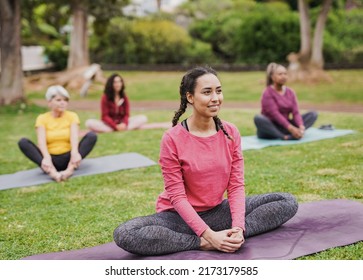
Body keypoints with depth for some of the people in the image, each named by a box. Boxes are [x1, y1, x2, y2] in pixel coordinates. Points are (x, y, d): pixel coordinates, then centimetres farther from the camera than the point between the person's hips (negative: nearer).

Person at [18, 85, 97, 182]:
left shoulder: (72, 116, 5)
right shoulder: (42, 118, 3)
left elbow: (74, 137, -13)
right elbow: (41, 141, -13)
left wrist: (74, 153, -35)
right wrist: (46, 158, -35)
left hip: (67, 158, 0)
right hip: (51, 159, 0)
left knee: (92, 136, -21)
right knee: (23, 142, -23)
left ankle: (70, 168, -41)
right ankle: (51, 171, -44)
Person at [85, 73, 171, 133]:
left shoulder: (124, 97, 4)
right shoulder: (105, 97, -5)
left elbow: (126, 115, 0)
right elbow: (105, 116, -9)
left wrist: (124, 124, -22)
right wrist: (116, 126, -24)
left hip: (122, 123, 3)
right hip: (109, 124, -2)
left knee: (143, 118, -11)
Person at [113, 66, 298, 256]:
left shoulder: (231, 133, -5)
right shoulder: (172, 139, -16)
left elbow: (236, 185, -6)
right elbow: (177, 196, -16)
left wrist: (238, 228, -22)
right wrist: (209, 235, -26)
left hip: (217, 211, 4)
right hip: (180, 216, -4)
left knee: (288, 202, -6)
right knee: (124, 234, -32)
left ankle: (231, 238, -23)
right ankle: (202, 243, -23)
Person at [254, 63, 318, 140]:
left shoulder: (290, 92, 6)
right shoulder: (267, 93, -11)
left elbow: (296, 112, -3)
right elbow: (275, 114, -21)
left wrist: (301, 127, -23)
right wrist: (291, 128, -32)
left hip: (285, 126, 6)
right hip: (270, 127, -6)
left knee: (313, 114, -7)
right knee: (258, 118, -37)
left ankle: (292, 135, -32)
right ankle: (284, 137, -40)